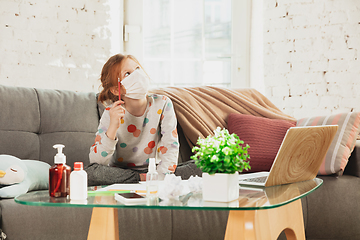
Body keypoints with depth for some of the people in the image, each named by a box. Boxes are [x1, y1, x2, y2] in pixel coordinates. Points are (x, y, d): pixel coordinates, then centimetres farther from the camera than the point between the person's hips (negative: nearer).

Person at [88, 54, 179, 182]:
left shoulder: (162, 104, -11)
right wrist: (112, 128, -36)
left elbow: (170, 147, -13)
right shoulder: (111, 113, -14)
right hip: (119, 174, 1)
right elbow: (96, 161, -21)